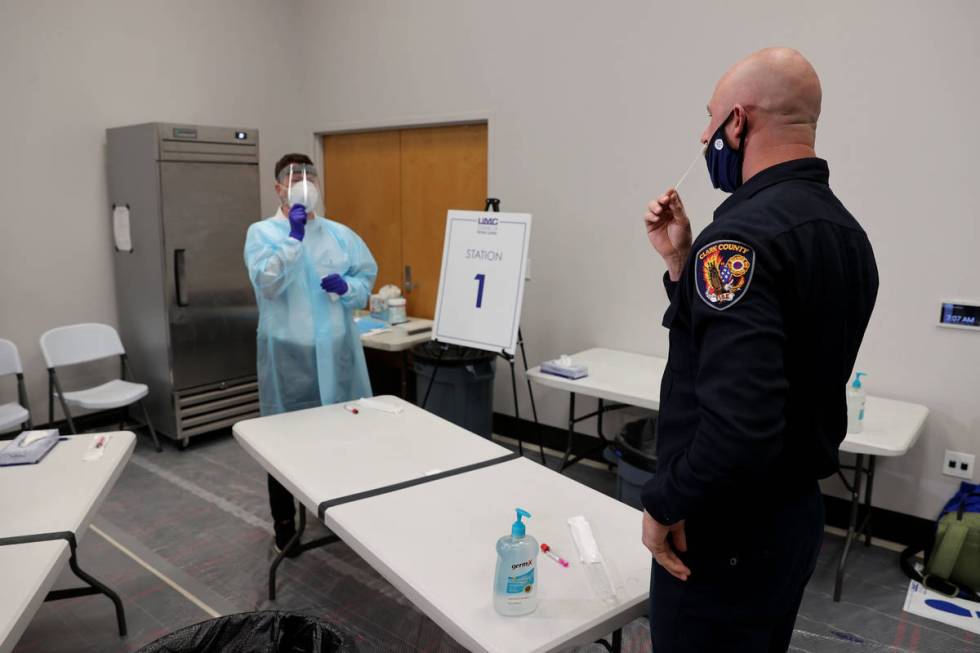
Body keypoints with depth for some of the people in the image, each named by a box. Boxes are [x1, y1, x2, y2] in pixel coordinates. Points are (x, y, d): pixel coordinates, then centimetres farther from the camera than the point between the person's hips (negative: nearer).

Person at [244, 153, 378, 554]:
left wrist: (346, 287, -11)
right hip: (287, 353, -3)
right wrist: (294, 236, -19)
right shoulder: (261, 233, 0)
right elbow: (268, 284, -16)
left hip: (336, 351, 3)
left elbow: (366, 280, 9)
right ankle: (284, 528, 24)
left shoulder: (340, 234, 9)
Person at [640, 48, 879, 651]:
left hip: (728, 528, -9)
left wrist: (665, 504, -18)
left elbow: (738, 420, -34)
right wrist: (683, 263, 4)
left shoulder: (745, 233, -24)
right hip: (797, 510, 9)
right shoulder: (846, 232, 6)